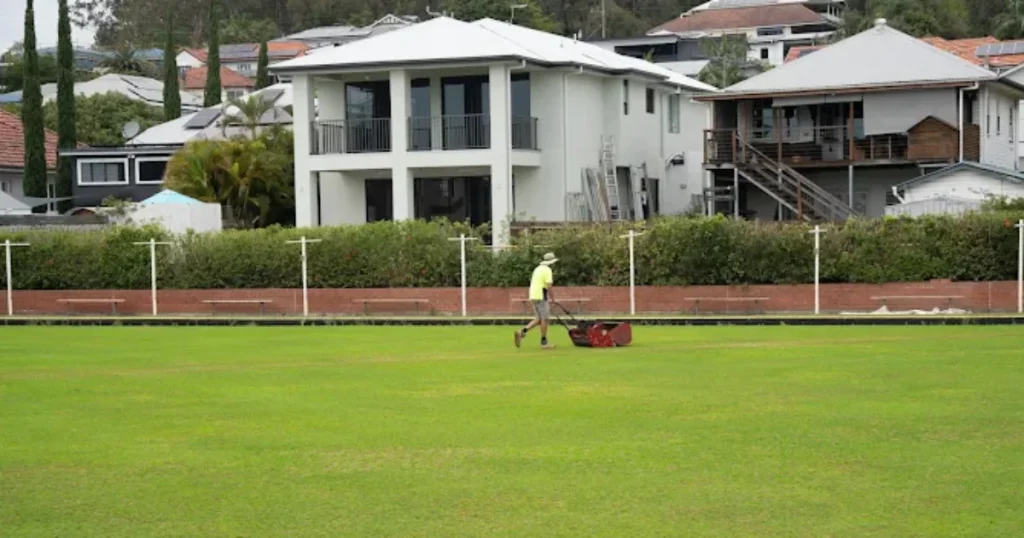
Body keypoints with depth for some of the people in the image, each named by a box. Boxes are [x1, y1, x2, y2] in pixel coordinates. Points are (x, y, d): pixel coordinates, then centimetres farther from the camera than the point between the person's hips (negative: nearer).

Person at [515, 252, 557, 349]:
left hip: (533, 296, 9)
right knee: (544, 318, -1)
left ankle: (522, 332, 0)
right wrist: (552, 297, -5)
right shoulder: (547, 270, -10)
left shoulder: (538, 268, 18)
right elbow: (549, 286, -18)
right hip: (541, 297, -9)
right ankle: (544, 342, 3)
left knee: (539, 319, 13)